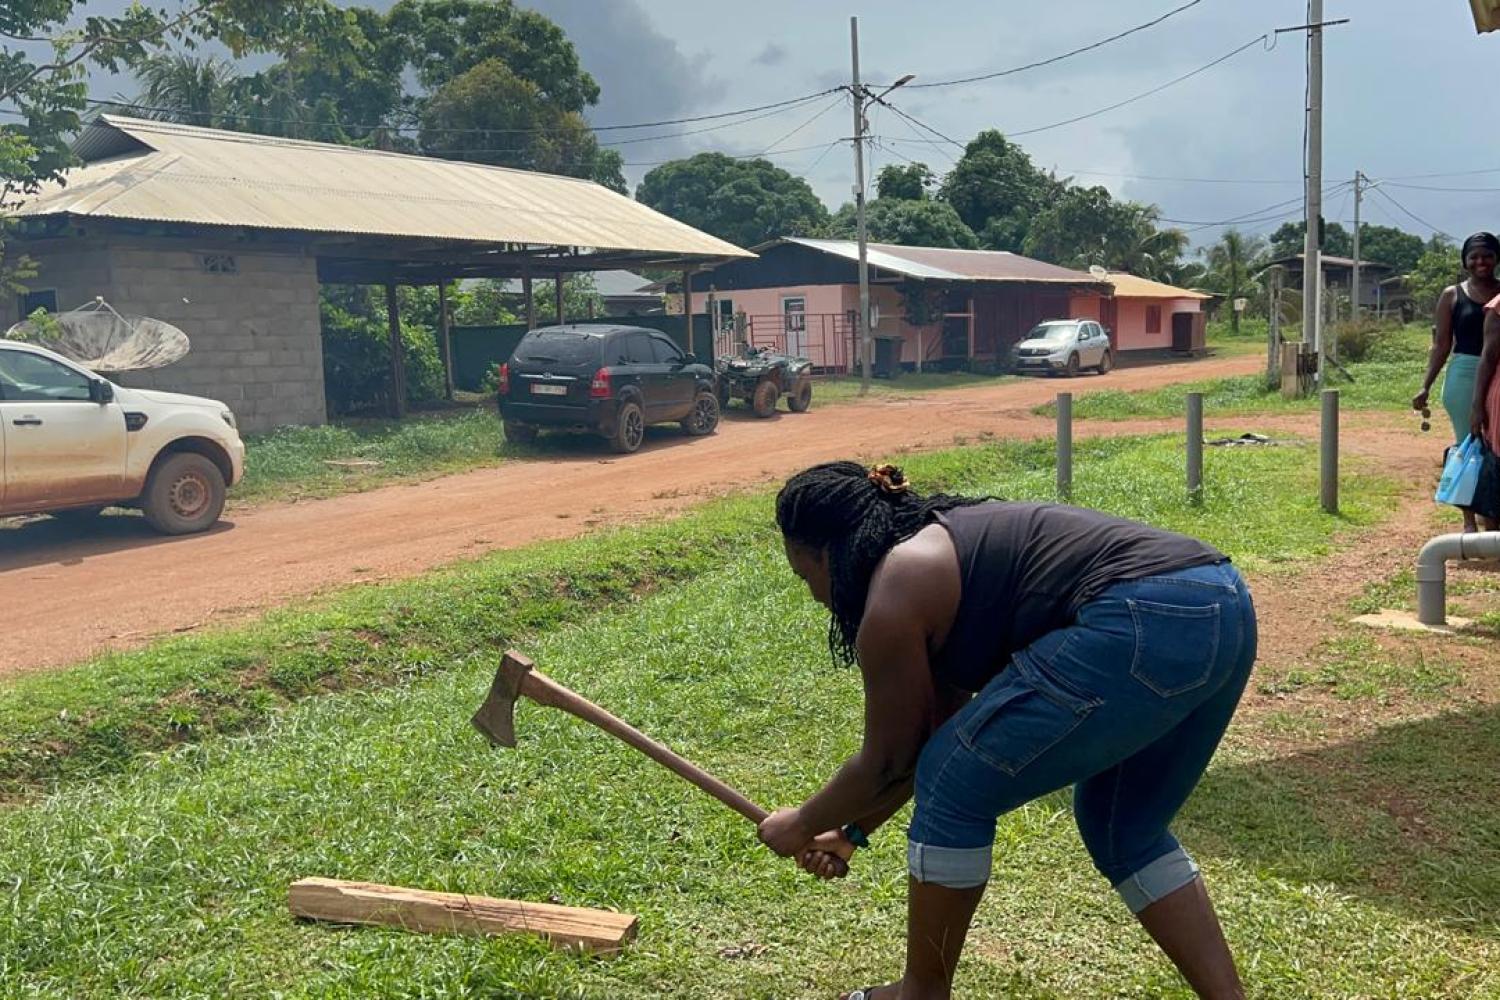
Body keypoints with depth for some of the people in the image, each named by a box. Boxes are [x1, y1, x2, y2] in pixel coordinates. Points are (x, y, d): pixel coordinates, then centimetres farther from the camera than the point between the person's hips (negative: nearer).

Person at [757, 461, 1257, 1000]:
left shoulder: (893, 599, 0)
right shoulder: (941, 546, 26)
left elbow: (888, 762, 9)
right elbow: (936, 731, 32)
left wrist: (803, 824, 26)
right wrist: (853, 831, 37)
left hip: (1146, 628, -10)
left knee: (955, 787, 6)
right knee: (1122, 828, 26)